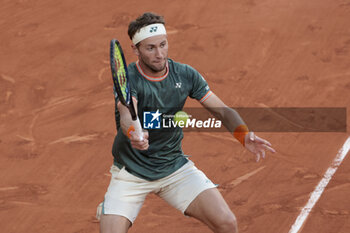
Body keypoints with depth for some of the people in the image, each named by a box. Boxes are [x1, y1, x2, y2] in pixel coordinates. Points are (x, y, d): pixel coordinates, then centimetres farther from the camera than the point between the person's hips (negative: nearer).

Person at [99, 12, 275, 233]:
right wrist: (133, 134, -60)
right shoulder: (127, 79, -17)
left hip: (175, 167, 3)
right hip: (131, 172, -3)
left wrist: (244, 135, -25)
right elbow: (127, 116, -36)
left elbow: (223, 110, -4)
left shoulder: (185, 75, -4)